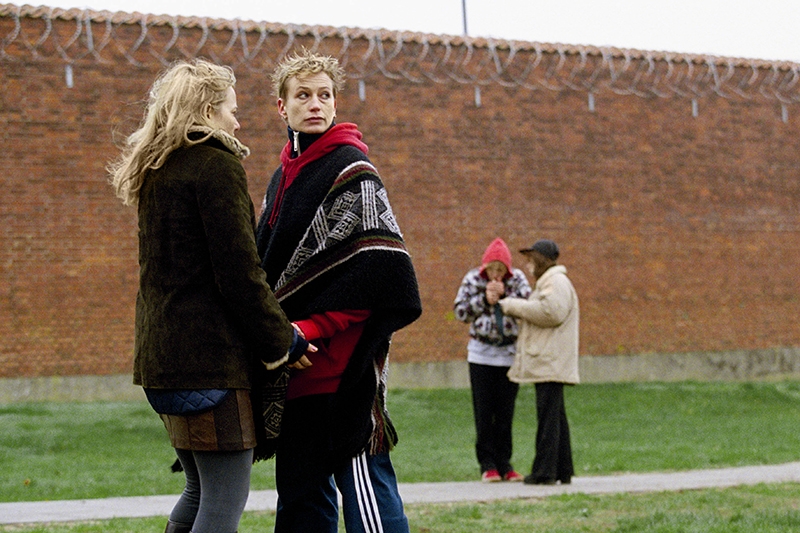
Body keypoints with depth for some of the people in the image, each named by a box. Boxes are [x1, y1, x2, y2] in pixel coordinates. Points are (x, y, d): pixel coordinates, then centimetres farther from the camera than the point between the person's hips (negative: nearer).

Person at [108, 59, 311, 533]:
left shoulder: (157, 172, 18)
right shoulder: (216, 165, -10)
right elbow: (239, 270, -15)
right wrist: (279, 342, -4)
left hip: (163, 352, 9)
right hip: (212, 354, -9)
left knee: (201, 491, 18)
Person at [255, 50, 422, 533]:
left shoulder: (351, 171, -8)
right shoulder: (283, 177, 17)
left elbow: (376, 270, -17)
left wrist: (309, 329, -18)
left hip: (342, 362, -8)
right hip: (298, 367, 9)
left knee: (363, 483, -8)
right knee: (300, 490, 12)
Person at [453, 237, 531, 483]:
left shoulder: (518, 279, 0)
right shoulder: (473, 279, -1)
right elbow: (460, 311, -4)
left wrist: (504, 295, -20)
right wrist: (484, 299, -15)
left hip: (510, 354, 1)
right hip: (481, 354, -1)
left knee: (505, 412, 3)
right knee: (484, 412, -1)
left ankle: (504, 463, 9)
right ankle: (487, 464, 3)